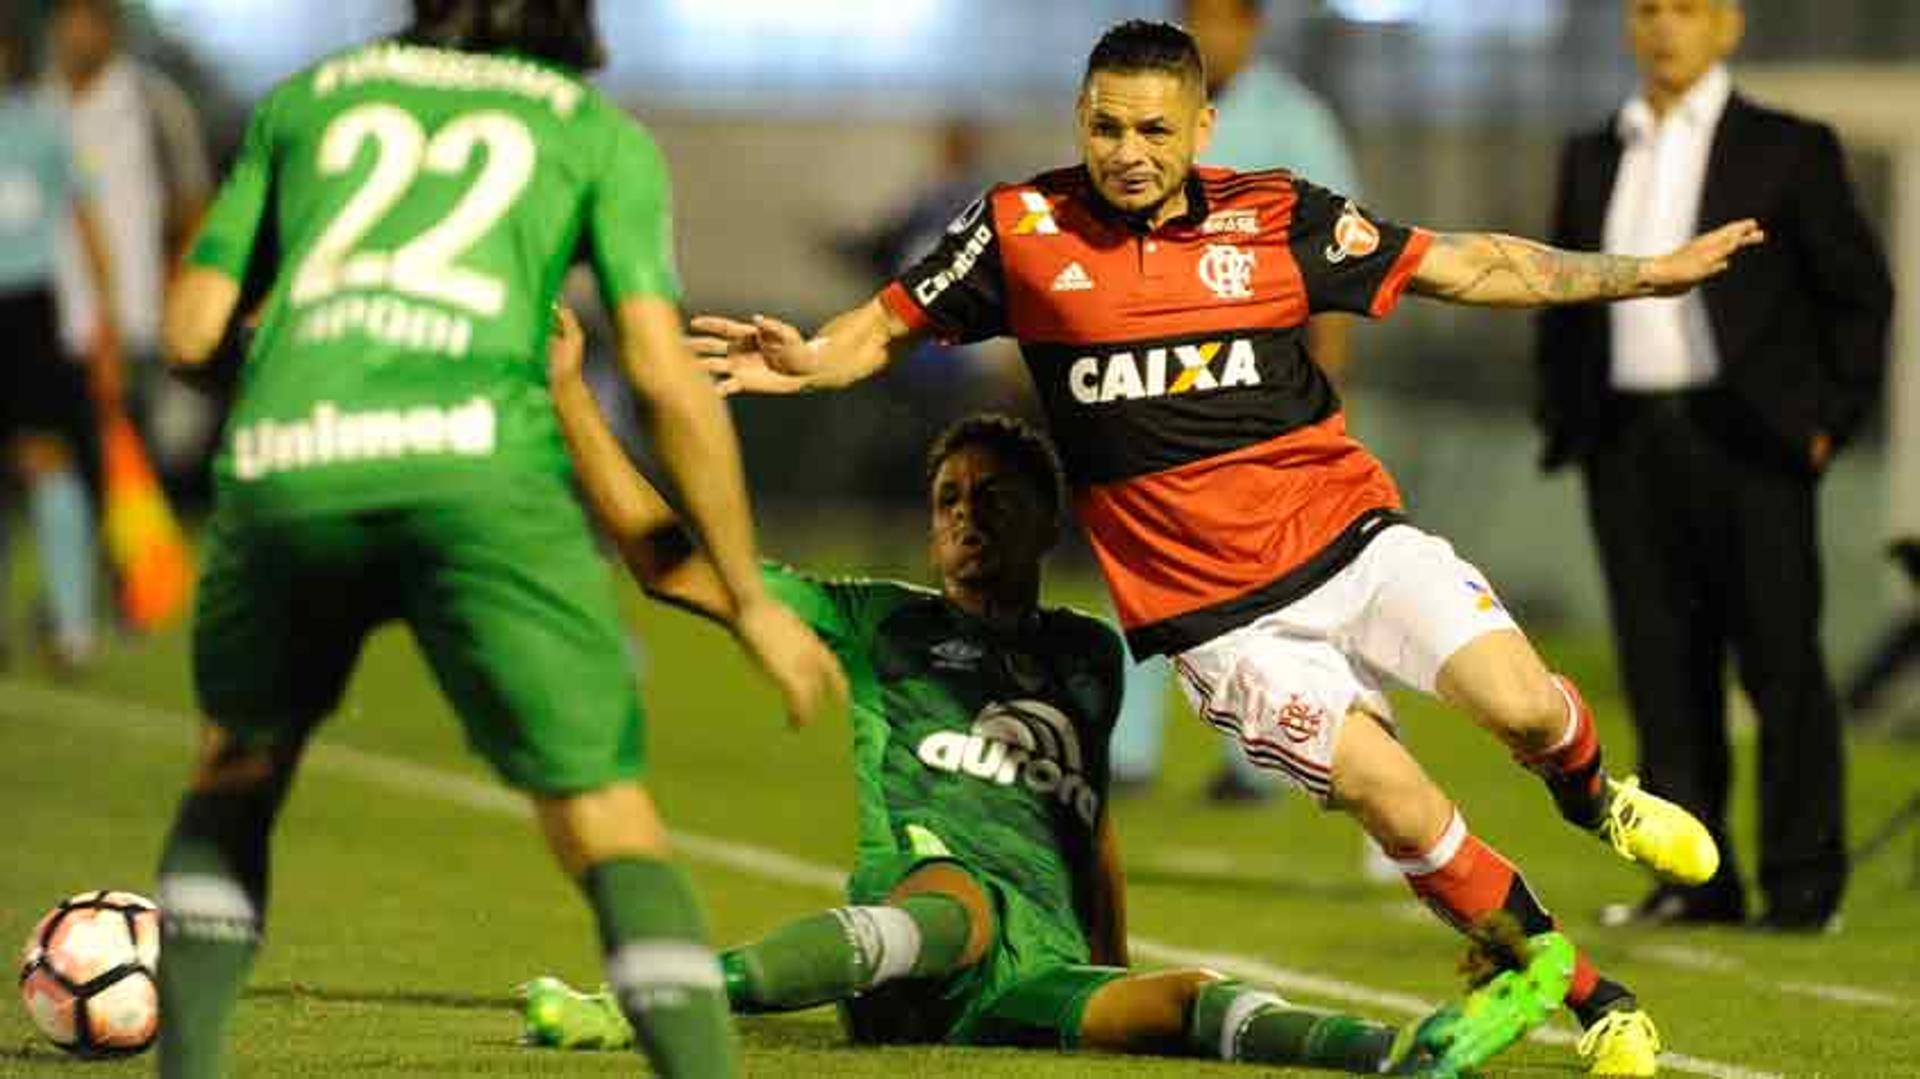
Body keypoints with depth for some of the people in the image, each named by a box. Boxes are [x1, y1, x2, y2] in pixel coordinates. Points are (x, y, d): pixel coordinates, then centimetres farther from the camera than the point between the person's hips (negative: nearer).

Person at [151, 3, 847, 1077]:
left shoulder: (305, 99, 31)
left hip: (286, 466, 2)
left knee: (240, 767, 31)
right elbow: (669, 377, 9)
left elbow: (191, 335, 24)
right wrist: (752, 600, 16)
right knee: (612, 829, 3)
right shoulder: (603, 136, 23)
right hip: (476, 467, -2)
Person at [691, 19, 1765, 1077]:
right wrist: (807, 360, -12)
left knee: (1522, 706, -17)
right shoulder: (1022, 230, -2)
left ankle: (1592, 790, 22)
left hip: (1348, 530, 1)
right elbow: (893, 323, 9)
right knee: (1397, 803, -13)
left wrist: (1643, 274, 3)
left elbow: (1463, 265, 6)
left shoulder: (1277, 218, -1)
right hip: (1214, 608, -1)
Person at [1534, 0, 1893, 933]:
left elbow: (1857, 288, 3)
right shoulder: (1590, 159, 15)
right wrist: (1562, 422, 9)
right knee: (1662, 671, 3)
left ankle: (1804, 883, 2)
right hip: (1629, 444, 4)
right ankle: (1695, 880, 9)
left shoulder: (1787, 151, 2)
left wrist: (1831, 417, -4)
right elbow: (1562, 298, 20)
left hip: (1747, 439, -4)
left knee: (1781, 665, -3)